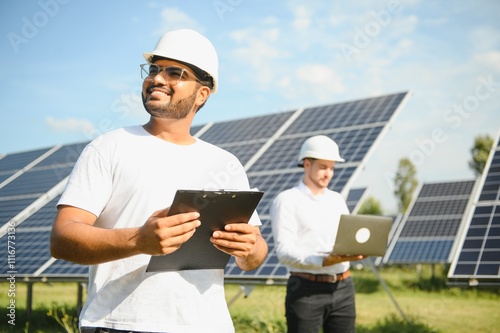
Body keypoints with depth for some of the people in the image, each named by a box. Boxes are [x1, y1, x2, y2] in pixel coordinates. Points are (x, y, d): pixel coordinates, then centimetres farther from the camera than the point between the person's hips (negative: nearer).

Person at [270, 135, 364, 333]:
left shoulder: (337, 200, 16)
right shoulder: (287, 200, -3)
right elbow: (284, 251, -13)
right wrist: (324, 261, -26)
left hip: (343, 287, 6)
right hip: (306, 290, -5)